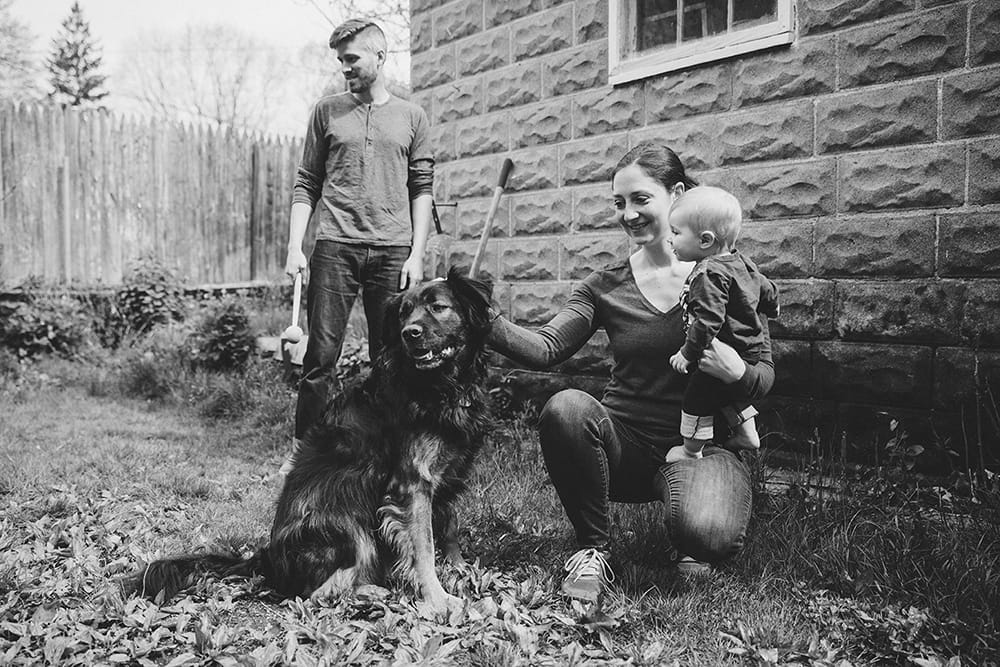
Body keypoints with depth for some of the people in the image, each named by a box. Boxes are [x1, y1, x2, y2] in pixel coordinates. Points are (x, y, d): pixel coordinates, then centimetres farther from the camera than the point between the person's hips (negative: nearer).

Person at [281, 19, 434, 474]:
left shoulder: (411, 117, 11)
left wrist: (417, 254, -2)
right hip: (334, 248, 0)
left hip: (393, 252, 1)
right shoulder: (327, 112, 12)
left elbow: (421, 190, 8)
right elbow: (307, 184, 10)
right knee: (321, 353, -2)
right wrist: (294, 247, -1)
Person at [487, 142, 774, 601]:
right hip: (624, 444, 2)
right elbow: (547, 348, -10)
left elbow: (765, 372, 0)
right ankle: (593, 549, -8)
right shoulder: (606, 286, 4)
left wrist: (737, 373, -24)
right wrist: (487, 323, -27)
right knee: (564, 409, -31)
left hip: (699, 444, -2)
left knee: (706, 536, -33)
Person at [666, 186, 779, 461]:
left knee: (697, 402, 6)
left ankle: (691, 451, 21)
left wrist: (688, 353, -25)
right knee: (733, 395, 30)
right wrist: (771, 308, 38)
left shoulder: (709, 274, -27)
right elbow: (767, 290, 17)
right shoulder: (740, 261, 3)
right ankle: (747, 434, 45)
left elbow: (708, 321, -34)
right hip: (749, 351, 10)